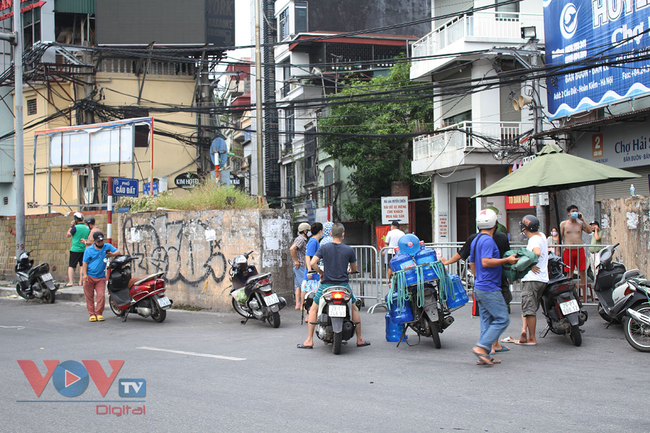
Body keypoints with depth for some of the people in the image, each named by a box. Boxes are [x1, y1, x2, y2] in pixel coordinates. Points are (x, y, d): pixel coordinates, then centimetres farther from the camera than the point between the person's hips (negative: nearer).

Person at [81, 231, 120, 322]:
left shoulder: (107, 247, 8)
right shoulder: (89, 250, 4)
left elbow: (118, 251, 4)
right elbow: (85, 262, 1)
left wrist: (112, 254, -19)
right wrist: (84, 274, -11)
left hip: (101, 277, 1)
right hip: (89, 276, -1)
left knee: (101, 295, -8)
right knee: (89, 296, 2)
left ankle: (99, 313, 3)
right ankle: (92, 314, 10)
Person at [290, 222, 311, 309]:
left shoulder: (303, 239, 19)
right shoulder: (301, 239, -13)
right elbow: (292, 249, -27)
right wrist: (296, 261, -21)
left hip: (299, 266, 10)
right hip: (300, 266, -10)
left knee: (298, 286, 8)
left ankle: (297, 304, 8)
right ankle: (303, 305, -10)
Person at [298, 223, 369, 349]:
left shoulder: (324, 248, -5)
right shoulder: (349, 249, -2)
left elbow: (312, 263, -13)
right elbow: (354, 268, 9)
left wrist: (321, 272, 6)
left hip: (326, 284, -1)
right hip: (343, 285, 1)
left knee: (313, 310, 16)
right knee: (354, 309, 22)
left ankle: (309, 341, 12)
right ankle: (359, 340, 23)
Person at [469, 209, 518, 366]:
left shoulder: (476, 240, 17)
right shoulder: (488, 240, -14)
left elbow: (472, 264, 22)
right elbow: (486, 262, -24)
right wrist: (507, 260, -18)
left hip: (479, 287, 10)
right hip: (490, 288, -10)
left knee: (487, 321, 11)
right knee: (502, 319, -7)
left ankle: (484, 356, 10)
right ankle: (481, 347, -13)